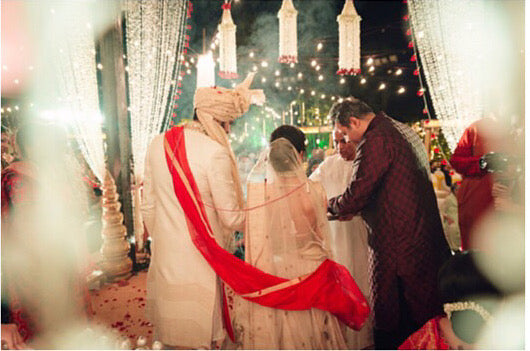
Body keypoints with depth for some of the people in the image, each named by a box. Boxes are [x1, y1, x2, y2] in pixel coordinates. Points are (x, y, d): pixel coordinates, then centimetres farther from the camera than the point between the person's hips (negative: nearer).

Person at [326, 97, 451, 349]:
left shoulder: (375, 142, -19)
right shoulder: (392, 132, 13)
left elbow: (356, 195, -21)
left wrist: (331, 205, -1)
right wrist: (353, 210, 14)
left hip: (396, 241, -10)